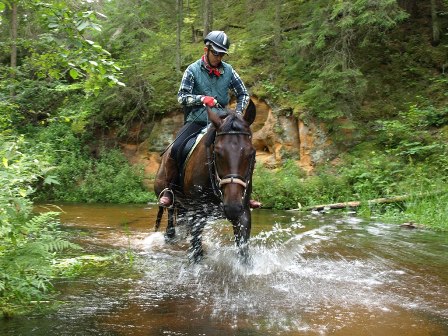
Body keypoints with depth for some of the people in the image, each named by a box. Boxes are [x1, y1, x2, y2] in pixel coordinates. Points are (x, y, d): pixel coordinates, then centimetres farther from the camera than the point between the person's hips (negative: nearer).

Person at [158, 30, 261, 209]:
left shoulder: (228, 71, 5)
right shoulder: (193, 70, -3)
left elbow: (243, 94, 12)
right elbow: (181, 96, -7)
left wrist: (237, 114, -2)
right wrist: (202, 99, -22)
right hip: (197, 119, -3)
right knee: (176, 148, -25)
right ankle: (169, 189, -8)